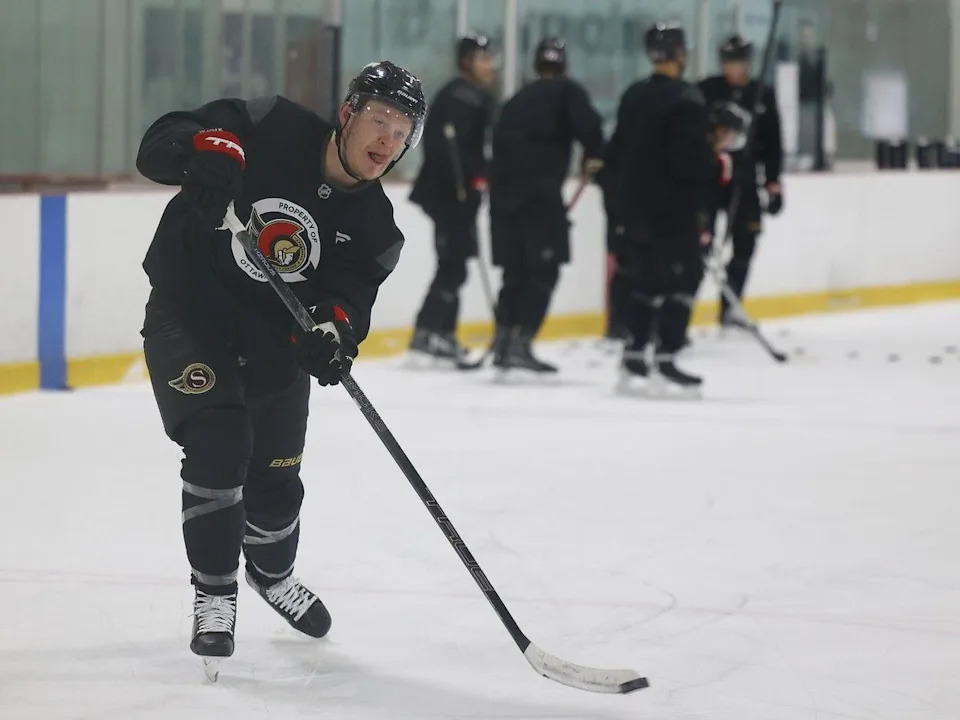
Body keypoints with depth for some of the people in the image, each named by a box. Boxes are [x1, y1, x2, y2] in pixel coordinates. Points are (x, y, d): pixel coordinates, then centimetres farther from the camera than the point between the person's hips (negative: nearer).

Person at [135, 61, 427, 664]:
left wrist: (333, 331, -40)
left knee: (274, 480, 10)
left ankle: (272, 572, 44)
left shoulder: (373, 225, -8)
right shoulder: (268, 132, -20)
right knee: (218, 445, -22)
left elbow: (349, 297, -16)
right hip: (188, 315, -4)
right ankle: (214, 595, -6)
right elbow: (161, 143, -23)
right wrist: (203, 151, -46)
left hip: (274, 342, 4)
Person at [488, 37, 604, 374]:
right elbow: (587, 121, -14)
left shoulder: (517, 101, 24)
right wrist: (594, 154, 3)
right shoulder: (567, 92, 6)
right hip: (539, 191, -6)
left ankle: (503, 343, 14)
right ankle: (520, 344, -11)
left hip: (504, 191, 6)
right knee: (544, 270, -2)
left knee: (516, 270, 16)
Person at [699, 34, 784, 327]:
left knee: (744, 245, 8)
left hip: (745, 181, 4)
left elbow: (773, 144, 11)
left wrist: (773, 182, 8)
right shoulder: (707, 91, -3)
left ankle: (729, 310, 19)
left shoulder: (763, 95, 8)